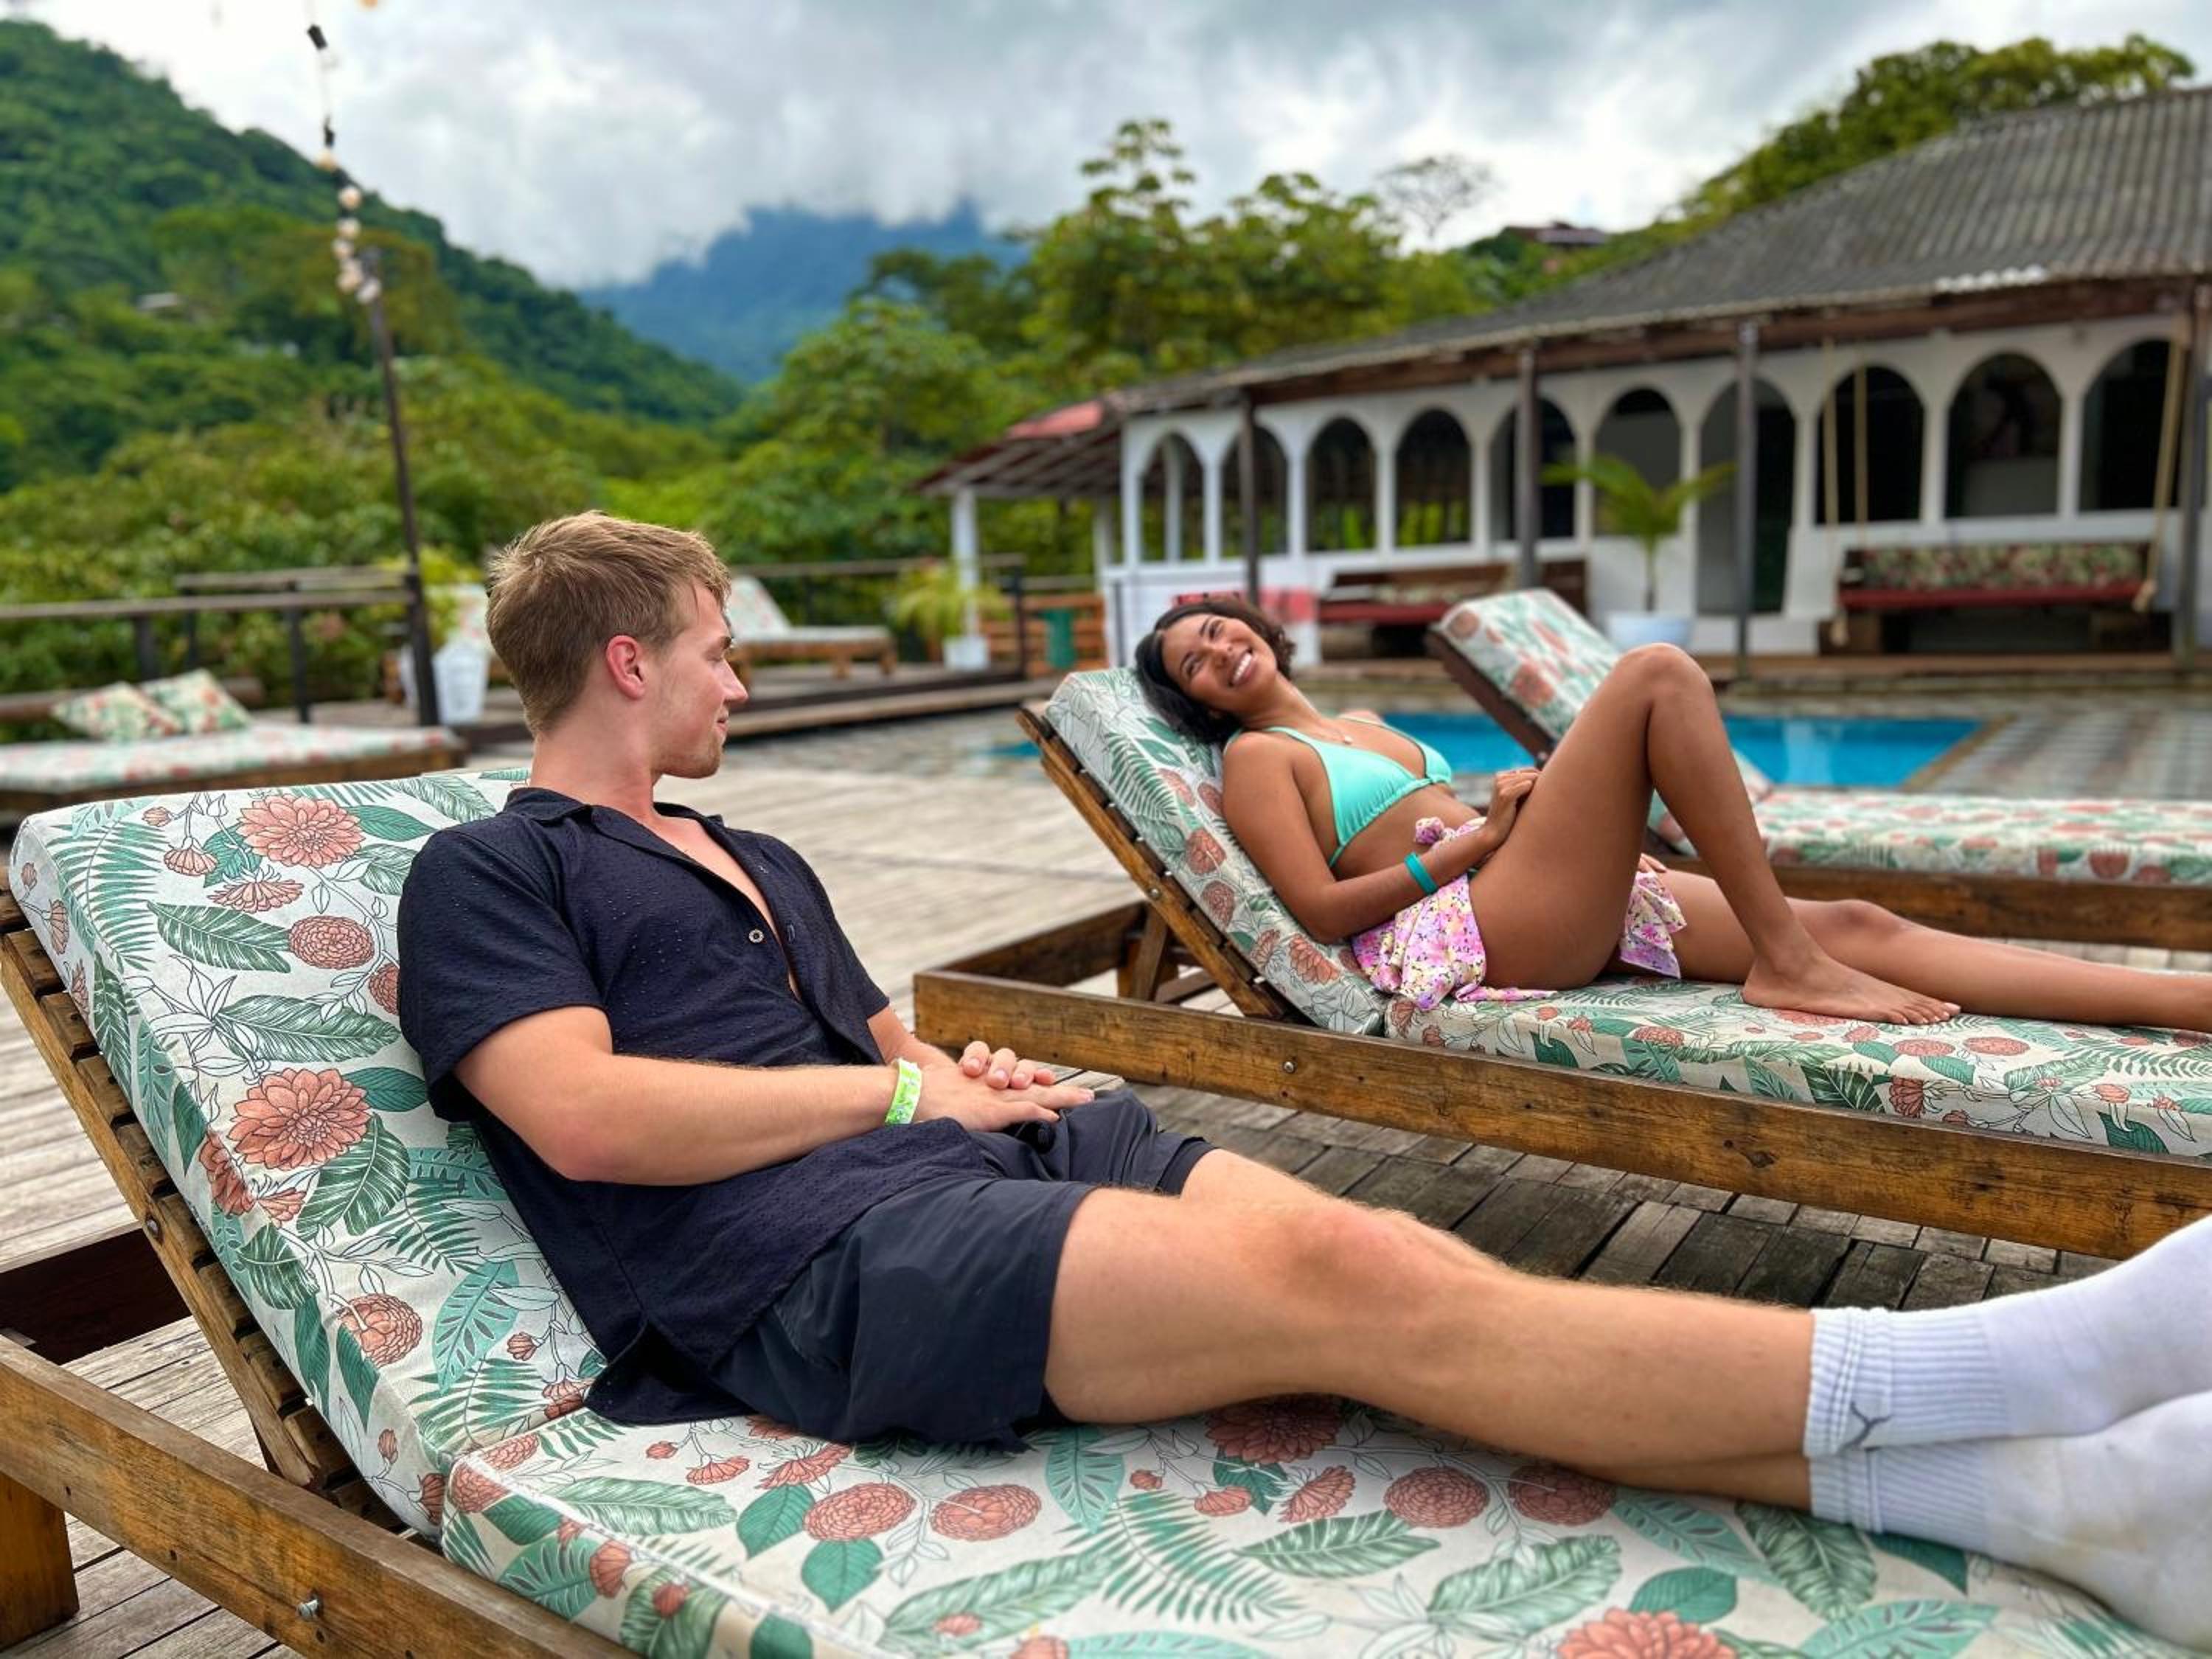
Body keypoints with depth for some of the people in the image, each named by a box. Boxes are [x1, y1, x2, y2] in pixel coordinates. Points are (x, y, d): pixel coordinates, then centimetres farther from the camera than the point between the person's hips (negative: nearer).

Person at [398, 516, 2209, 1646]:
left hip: (999, 1159, 7)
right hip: (811, 1258, -7)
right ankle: (2025, 1363, -25)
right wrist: (905, 1089, -6)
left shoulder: (757, 860, 29)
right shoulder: (486, 873, 5)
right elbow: (588, 1117, -12)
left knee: (1387, 1269, -19)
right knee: (1345, 1282, -26)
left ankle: (2059, 1492, -26)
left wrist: (955, 1062, 1)